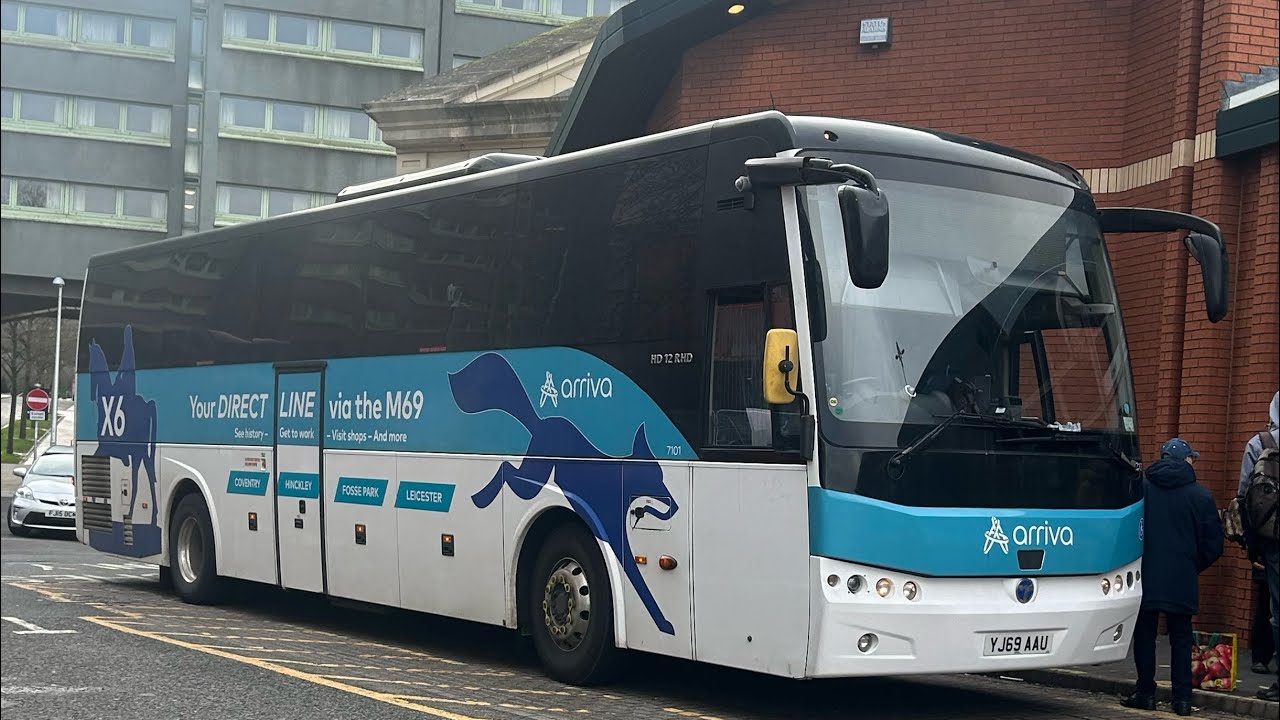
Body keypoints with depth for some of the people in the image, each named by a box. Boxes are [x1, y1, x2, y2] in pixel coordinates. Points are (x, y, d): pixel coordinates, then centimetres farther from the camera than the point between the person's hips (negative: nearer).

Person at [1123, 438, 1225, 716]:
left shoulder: (1140, 488, -1)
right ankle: (1182, 698, 7)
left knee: (1144, 635, 10)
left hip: (1145, 578, 0)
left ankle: (1146, 693, 11)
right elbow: (1213, 544, 1)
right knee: (1180, 638, 9)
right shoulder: (1201, 495, -2)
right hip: (1182, 580, 0)